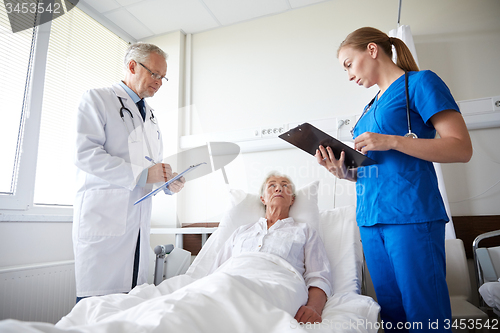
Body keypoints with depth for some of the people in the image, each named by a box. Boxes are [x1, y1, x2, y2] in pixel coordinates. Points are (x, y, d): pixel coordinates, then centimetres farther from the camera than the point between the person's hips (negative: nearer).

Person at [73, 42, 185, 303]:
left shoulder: (150, 116, 22)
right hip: (103, 216, -6)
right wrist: (141, 174, -18)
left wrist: (169, 182, 3)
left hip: (138, 220, 7)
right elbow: (85, 154, -13)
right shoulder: (96, 100, 1)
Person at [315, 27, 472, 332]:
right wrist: (344, 172, 2)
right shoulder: (372, 106, 21)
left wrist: (392, 141, -17)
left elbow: (462, 149, -9)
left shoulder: (420, 82, 1)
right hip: (371, 220, 7)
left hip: (411, 215, -7)